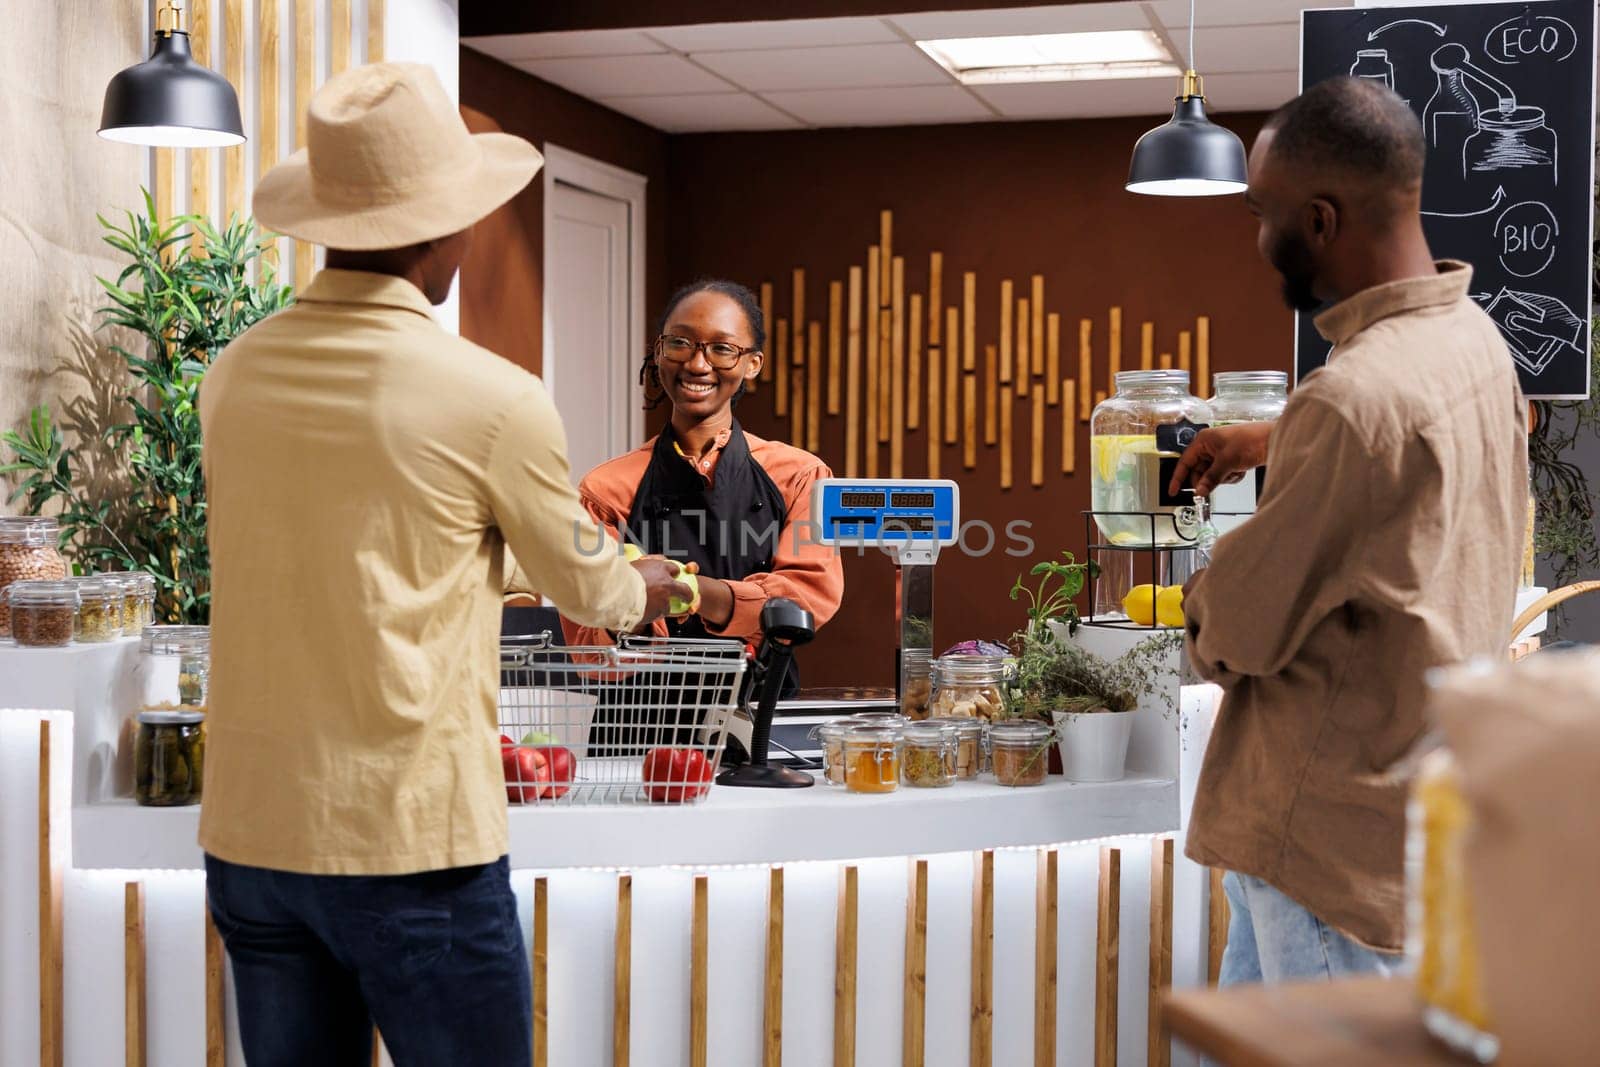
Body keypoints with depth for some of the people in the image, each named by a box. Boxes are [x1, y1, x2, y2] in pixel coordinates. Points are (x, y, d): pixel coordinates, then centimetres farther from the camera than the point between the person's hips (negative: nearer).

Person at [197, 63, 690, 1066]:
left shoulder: (233, 376, 2)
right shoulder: (494, 398, -13)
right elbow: (585, 585, 4)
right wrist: (645, 587, 29)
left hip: (250, 833, 5)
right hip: (411, 845, -5)